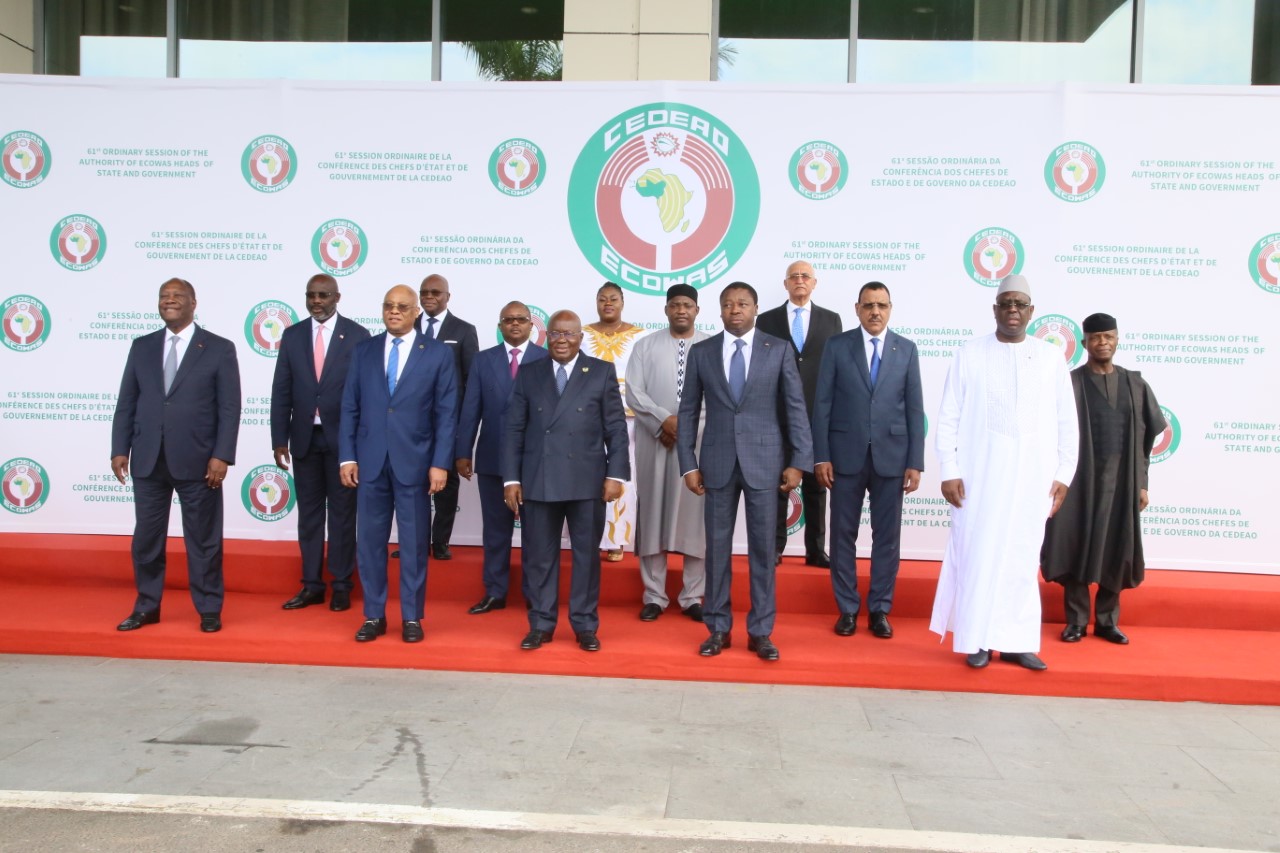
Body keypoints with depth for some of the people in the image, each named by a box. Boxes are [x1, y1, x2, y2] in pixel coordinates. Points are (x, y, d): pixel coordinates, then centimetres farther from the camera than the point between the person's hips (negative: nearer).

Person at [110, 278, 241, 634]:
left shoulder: (220, 348, -1)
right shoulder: (141, 347, 10)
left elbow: (230, 408, -5)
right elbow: (126, 403, 10)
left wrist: (222, 455, -12)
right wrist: (120, 449, 2)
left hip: (197, 460, -4)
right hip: (148, 460, 4)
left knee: (203, 538, 4)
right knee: (146, 537, 11)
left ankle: (209, 609, 16)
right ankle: (146, 606, 25)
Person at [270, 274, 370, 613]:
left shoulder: (358, 335, -4)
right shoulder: (292, 335, 6)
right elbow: (281, 391, 6)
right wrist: (279, 439, 0)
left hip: (343, 438, -3)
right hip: (304, 438, 3)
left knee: (342, 513, 6)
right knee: (309, 513, 9)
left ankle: (341, 585, 16)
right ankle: (312, 585, 18)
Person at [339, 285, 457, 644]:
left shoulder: (437, 353, 0)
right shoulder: (364, 351, 8)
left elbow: (446, 413, -3)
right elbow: (350, 408, 7)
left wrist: (440, 462, -9)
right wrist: (347, 456, -1)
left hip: (415, 461, -2)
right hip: (370, 460, 2)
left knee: (414, 543, 6)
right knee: (369, 540, 7)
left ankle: (411, 617, 18)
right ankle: (373, 615, 20)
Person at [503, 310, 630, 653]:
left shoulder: (602, 372, 4)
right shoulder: (529, 374, 9)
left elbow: (616, 428, 1)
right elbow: (515, 430, 6)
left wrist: (616, 473, -6)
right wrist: (511, 478, 0)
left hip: (587, 481, -1)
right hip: (537, 481, 2)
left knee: (586, 555, 8)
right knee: (538, 556, 7)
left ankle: (585, 626, 20)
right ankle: (541, 624, 21)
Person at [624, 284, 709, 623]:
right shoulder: (645, 346, 9)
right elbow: (634, 393, 0)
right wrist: (665, 420, -14)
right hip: (655, 442, 1)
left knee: (696, 515, 2)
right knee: (653, 514, 3)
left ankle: (692, 597, 13)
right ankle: (654, 596, 13)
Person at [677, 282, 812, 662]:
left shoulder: (778, 350, 2)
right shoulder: (701, 352, 5)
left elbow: (796, 408, 1)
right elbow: (688, 412, 6)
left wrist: (799, 461, -5)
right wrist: (689, 464, 0)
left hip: (764, 461, -1)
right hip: (717, 462, 1)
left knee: (763, 548, 5)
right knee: (717, 547, 7)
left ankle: (760, 632, 16)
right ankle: (718, 629, 19)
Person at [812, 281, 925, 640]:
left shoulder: (906, 349, 5)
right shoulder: (837, 346, 2)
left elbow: (914, 409, 4)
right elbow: (822, 404, 0)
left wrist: (915, 462, -1)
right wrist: (821, 456, -6)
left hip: (891, 457, 1)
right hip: (846, 455, -1)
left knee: (887, 536, 6)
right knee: (843, 534, 6)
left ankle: (880, 609, 19)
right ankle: (847, 609, 18)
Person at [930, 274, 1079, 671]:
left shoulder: (1051, 357, 6)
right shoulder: (969, 354, 1)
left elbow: (1066, 423, 8)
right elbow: (948, 419, -1)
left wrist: (1063, 474, 5)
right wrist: (949, 471, -6)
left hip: (1032, 475, 2)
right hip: (979, 473, -2)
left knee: (1023, 558, 8)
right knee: (977, 555, 2)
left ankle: (1016, 641, 17)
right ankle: (976, 640, 13)